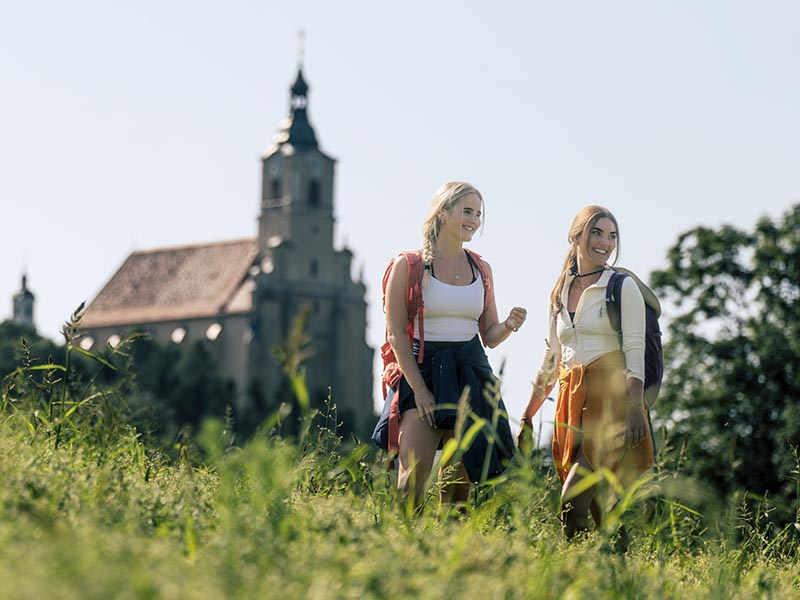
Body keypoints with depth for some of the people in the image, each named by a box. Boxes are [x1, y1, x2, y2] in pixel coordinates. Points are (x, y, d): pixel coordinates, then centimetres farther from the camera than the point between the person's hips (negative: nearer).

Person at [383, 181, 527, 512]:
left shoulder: (481, 269, 13)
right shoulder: (409, 265, -2)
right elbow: (396, 334, -5)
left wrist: (509, 325, -7)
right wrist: (419, 388, -13)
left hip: (470, 373, 5)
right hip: (423, 371, -4)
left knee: (460, 478, 3)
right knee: (413, 475, -17)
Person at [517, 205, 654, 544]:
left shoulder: (623, 287, 1)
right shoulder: (559, 293, 16)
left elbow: (635, 354, -7)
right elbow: (550, 362, 20)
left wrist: (635, 409, -19)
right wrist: (527, 416, 17)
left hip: (611, 397, -6)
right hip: (572, 401, 6)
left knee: (572, 503, -17)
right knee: (598, 500, 6)